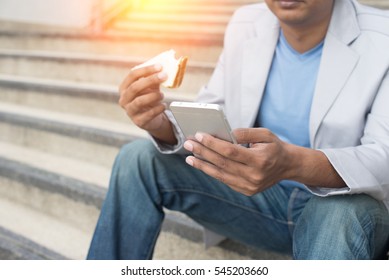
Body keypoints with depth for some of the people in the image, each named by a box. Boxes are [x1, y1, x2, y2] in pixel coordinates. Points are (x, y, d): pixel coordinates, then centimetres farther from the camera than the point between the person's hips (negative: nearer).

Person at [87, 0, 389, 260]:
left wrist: (293, 163, -43)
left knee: (340, 213, -38)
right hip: (260, 191, 4)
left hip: (350, 208, -3)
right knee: (140, 157, -11)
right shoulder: (245, 25, -4)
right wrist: (163, 125, -26)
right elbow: (208, 121, -2)